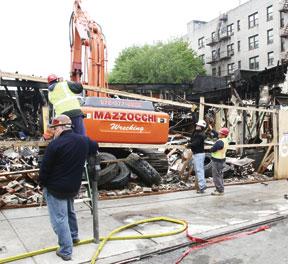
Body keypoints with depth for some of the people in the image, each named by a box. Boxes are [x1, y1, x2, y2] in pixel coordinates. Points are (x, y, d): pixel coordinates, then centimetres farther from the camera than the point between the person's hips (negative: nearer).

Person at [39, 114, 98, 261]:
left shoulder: (55, 144, -21)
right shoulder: (83, 140, -1)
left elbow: (45, 168, -15)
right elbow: (95, 148, 21)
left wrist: (42, 184, 1)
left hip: (55, 188, -7)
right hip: (74, 187, 7)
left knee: (59, 218, 2)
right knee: (69, 212, 27)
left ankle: (66, 251, 7)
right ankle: (73, 236, 44)